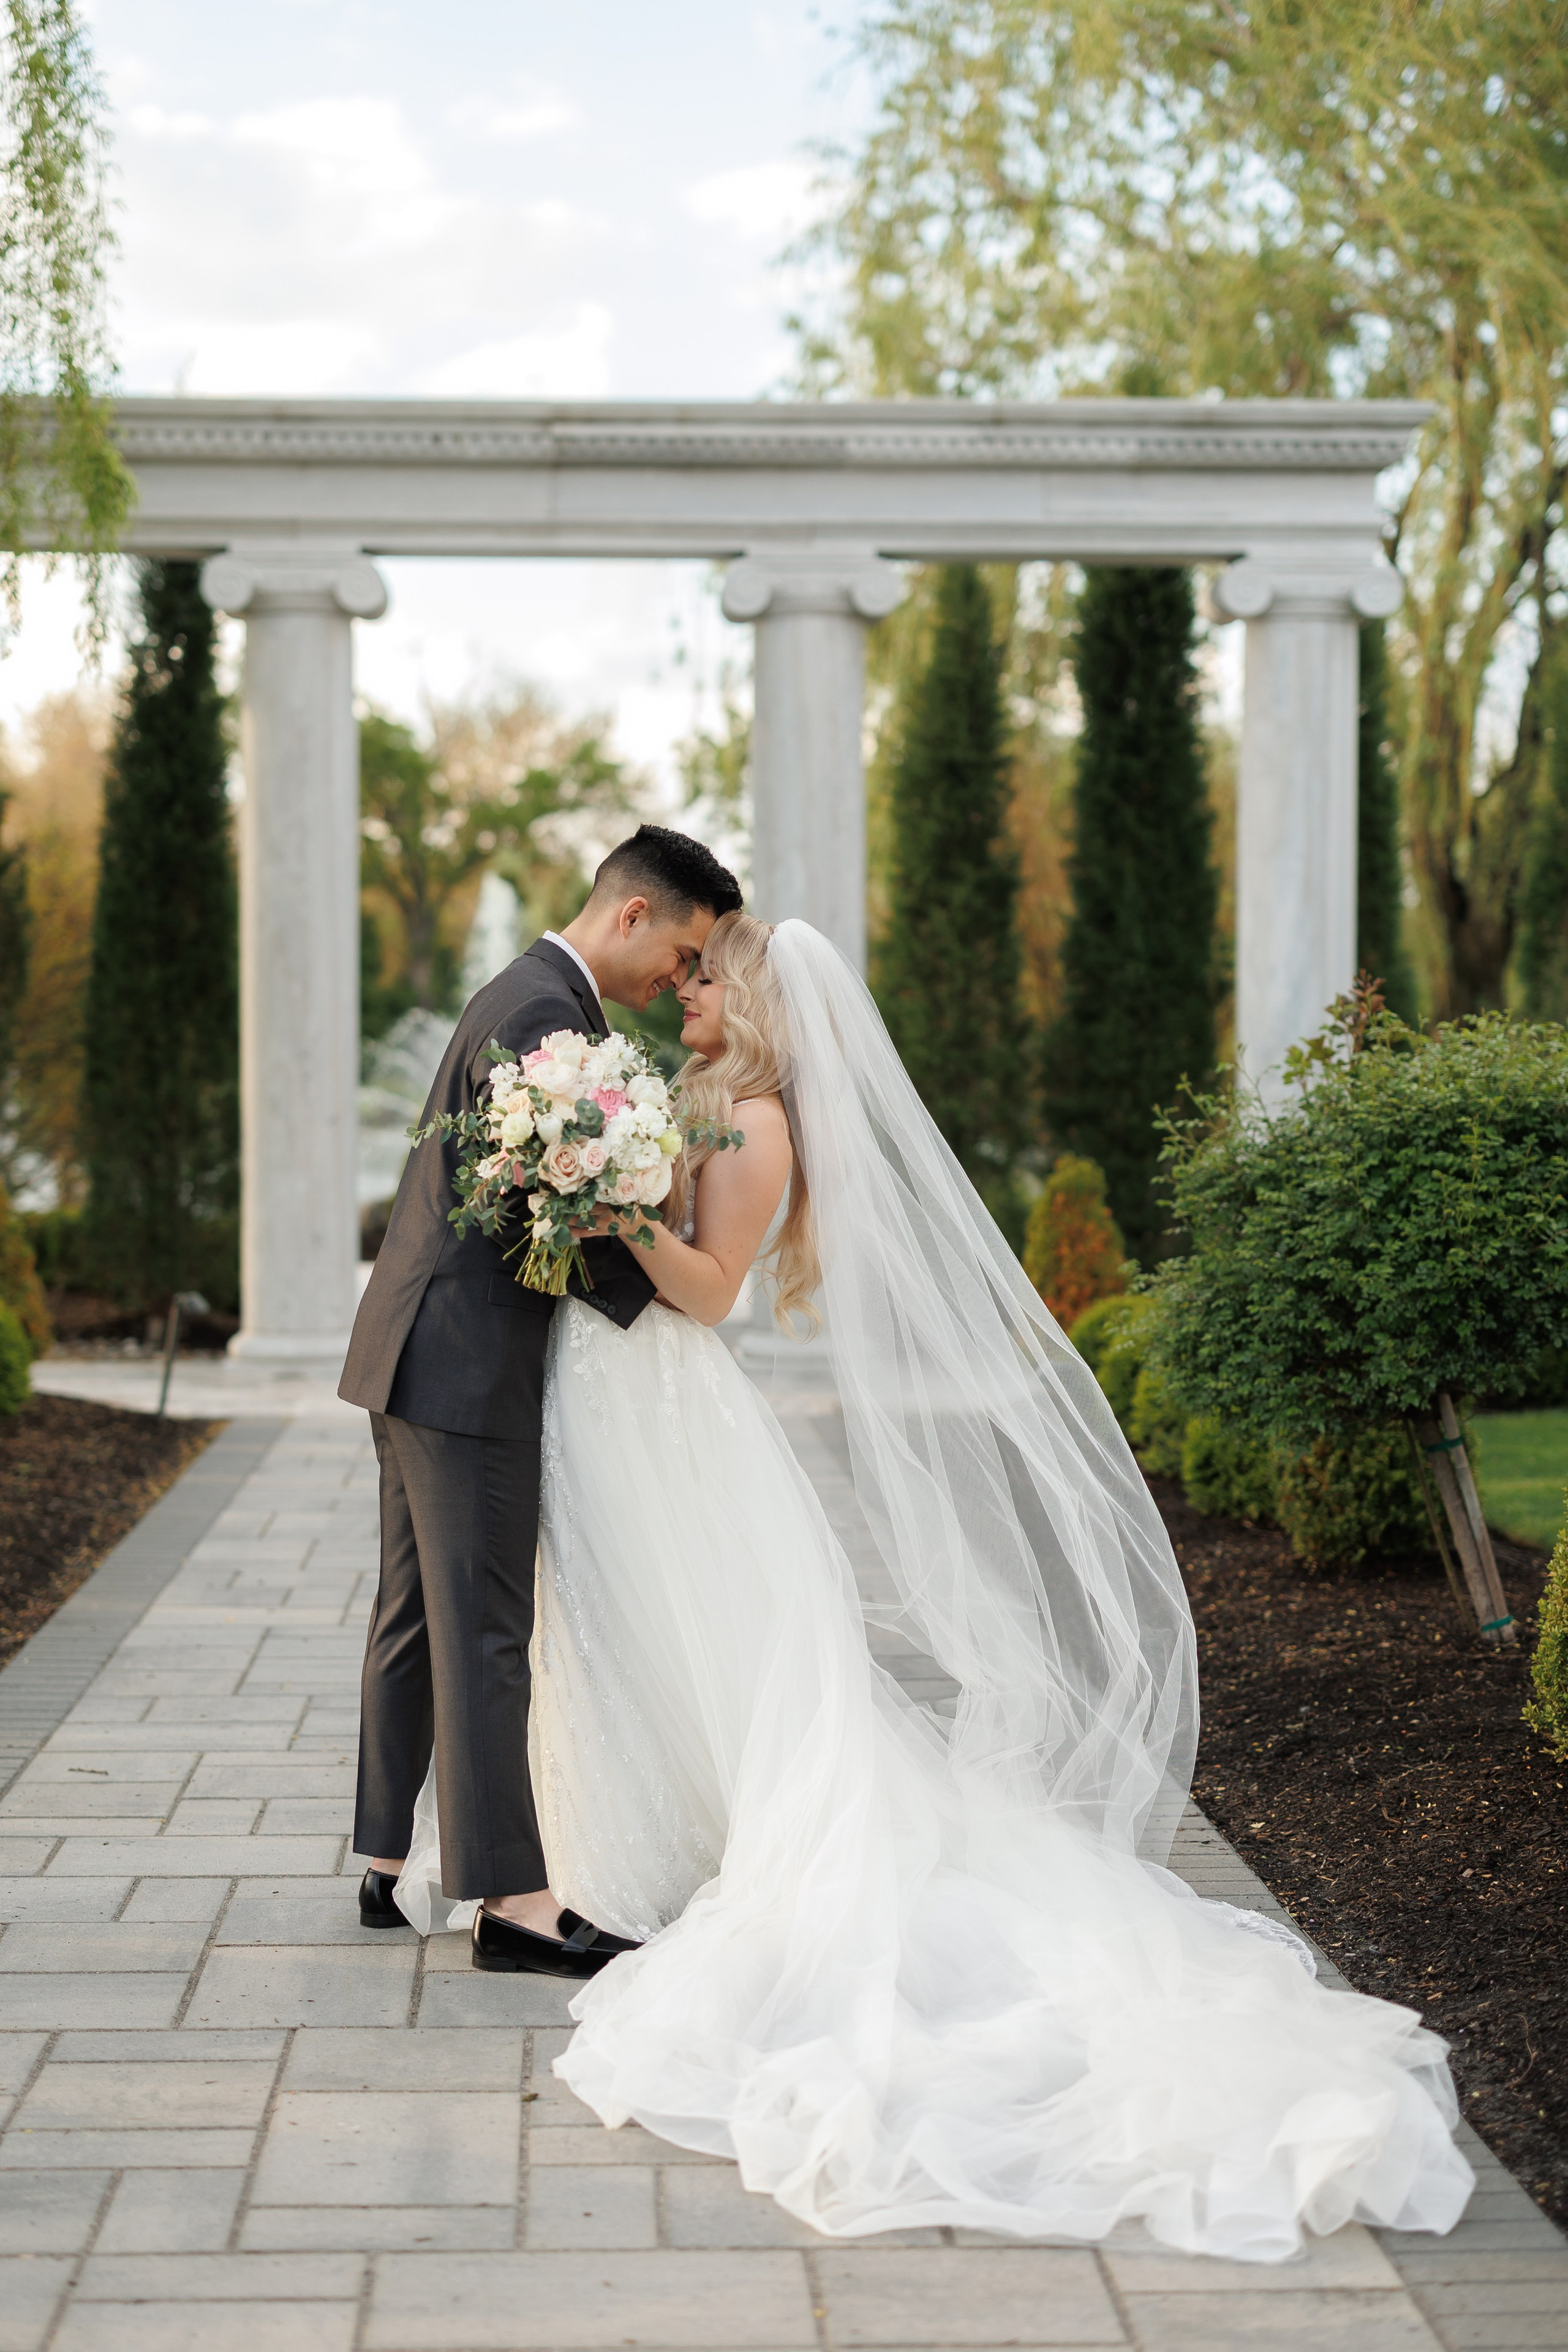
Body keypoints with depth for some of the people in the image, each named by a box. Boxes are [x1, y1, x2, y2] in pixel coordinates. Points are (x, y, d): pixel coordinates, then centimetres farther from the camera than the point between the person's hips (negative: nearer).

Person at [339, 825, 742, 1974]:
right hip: (467, 1364, -11)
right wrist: (664, 1292, -10)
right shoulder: (546, 1013, -16)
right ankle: (513, 1899, -5)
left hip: (424, 1354, 11)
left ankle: (389, 1865, 21)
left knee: (417, 1619, 14)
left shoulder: (529, 996, 18)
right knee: (484, 1632, -8)